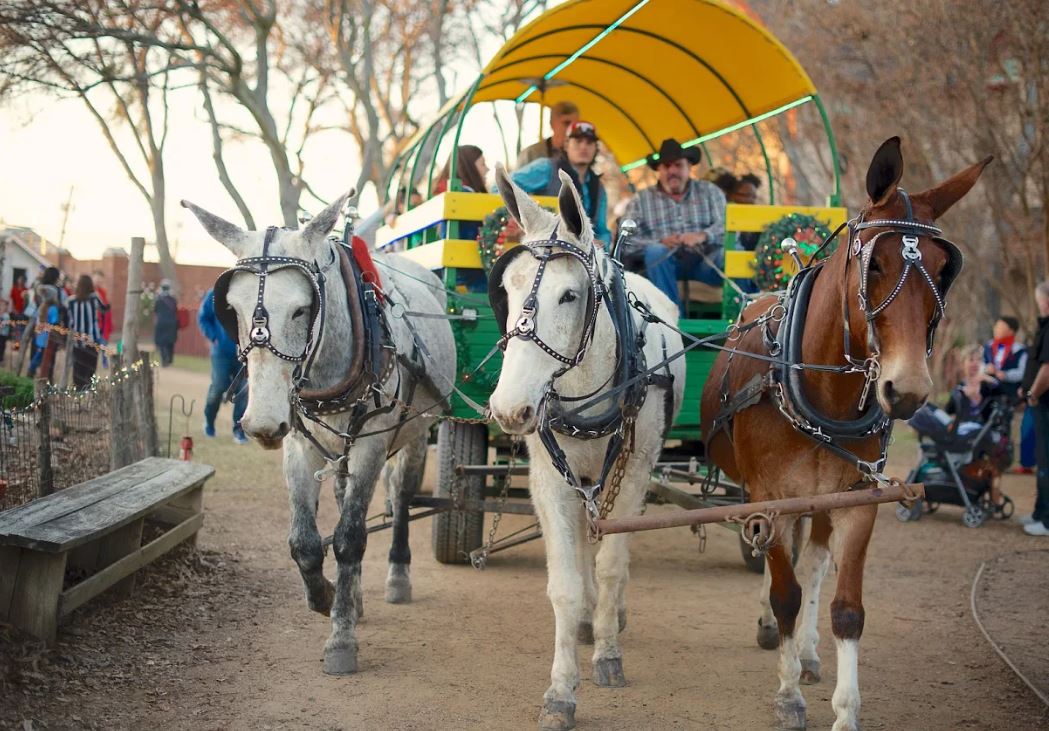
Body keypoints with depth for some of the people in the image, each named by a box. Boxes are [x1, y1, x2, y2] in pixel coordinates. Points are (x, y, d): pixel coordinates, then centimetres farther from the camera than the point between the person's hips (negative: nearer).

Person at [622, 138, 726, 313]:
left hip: (704, 263, 0)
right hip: (664, 264, 0)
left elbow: (726, 226, 0)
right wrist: (661, 243, -17)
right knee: (655, 251, -33)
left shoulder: (710, 191, 16)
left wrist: (703, 236, -22)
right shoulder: (641, 200, 13)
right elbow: (626, 242, 1)